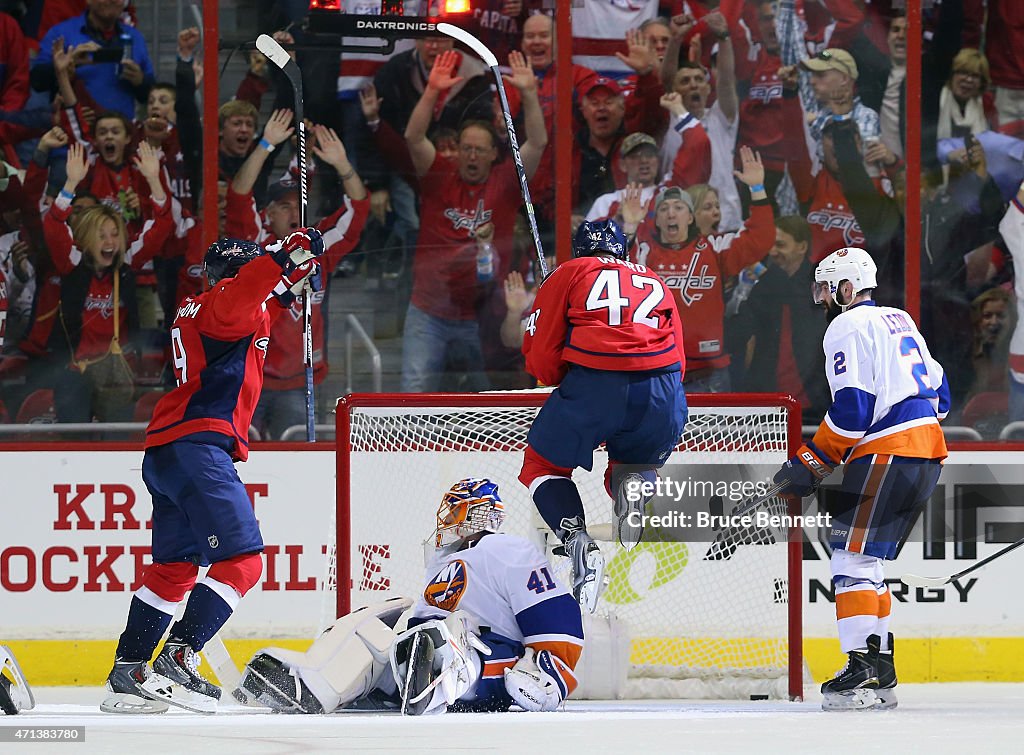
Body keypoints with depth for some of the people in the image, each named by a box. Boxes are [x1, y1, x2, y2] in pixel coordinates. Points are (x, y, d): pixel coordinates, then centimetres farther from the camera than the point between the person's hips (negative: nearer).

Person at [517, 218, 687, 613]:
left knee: (544, 465, 19)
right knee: (635, 462, 32)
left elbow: (540, 354, 12)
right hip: (662, 394, 3)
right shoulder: (655, 283, 30)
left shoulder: (568, 274, 19)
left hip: (593, 384, -3)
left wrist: (563, 384, 31)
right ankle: (634, 482, -6)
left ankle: (579, 544, -8)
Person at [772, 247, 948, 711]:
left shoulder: (847, 328, -6)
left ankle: (862, 671, -19)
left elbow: (852, 408, -15)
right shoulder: (899, 321, 22)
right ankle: (880, 671, 12)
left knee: (853, 555, -10)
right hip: (928, 452, 9)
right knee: (864, 560, 14)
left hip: (888, 454, -9)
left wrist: (810, 464, -9)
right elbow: (937, 389, 25)